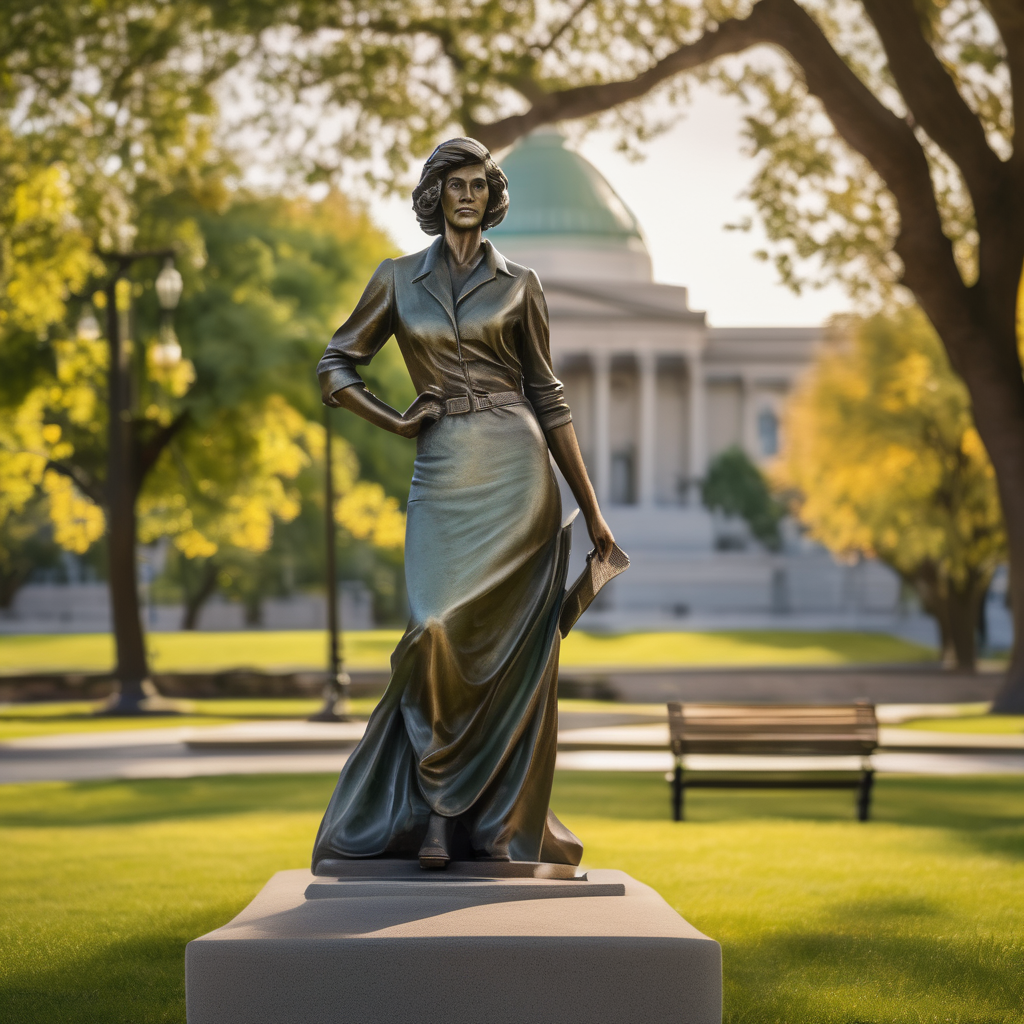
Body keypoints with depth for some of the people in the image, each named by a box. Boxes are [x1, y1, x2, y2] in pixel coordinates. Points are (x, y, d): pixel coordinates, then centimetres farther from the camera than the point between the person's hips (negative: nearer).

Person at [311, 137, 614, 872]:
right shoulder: (398, 280, 11)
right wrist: (393, 422, -1)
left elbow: (547, 396, 11)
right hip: (444, 479, 0)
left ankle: (503, 820, 6)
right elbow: (336, 367, 15)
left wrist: (591, 508, 9)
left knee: (512, 648, -4)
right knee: (438, 635, -14)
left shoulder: (517, 283, 9)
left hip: (516, 472, 0)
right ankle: (438, 810, 1)